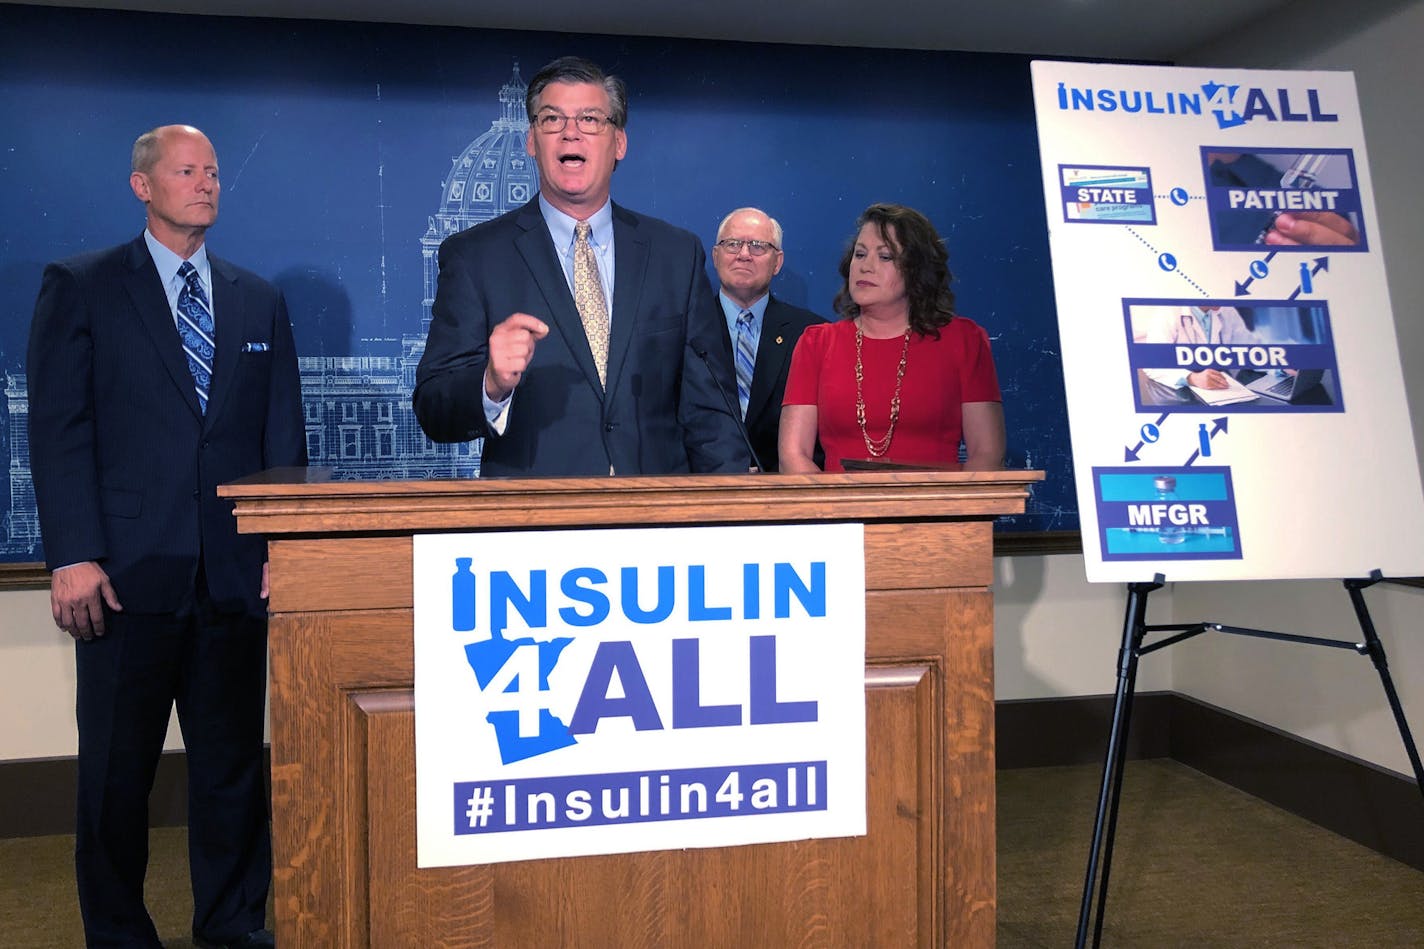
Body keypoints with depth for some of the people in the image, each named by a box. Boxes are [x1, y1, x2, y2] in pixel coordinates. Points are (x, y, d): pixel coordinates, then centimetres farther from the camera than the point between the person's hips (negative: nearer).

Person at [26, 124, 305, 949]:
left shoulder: (260, 300, 15)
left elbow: (283, 433, 11)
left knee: (235, 757, 9)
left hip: (237, 571, 3)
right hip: (128, 571, -3)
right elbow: (60, 428, -2)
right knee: (118, 766, 6)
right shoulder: (81, 287, 5)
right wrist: (74, 555, -11)